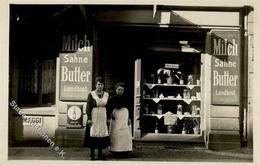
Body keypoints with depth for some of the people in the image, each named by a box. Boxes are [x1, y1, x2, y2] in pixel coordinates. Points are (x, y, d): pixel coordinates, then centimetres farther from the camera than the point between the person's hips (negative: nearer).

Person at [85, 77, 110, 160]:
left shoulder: (106, 95, 8)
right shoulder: (91, 95, -4)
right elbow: (88, 107, -6)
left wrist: (108, 118, 7)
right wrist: (89, 119, -12)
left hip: (103, 118, 4)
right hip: (94, 118, -4)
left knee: (102, 135, 5)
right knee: (93, 135, -2)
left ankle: (100, 154, 15)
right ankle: (92, 155, 6)